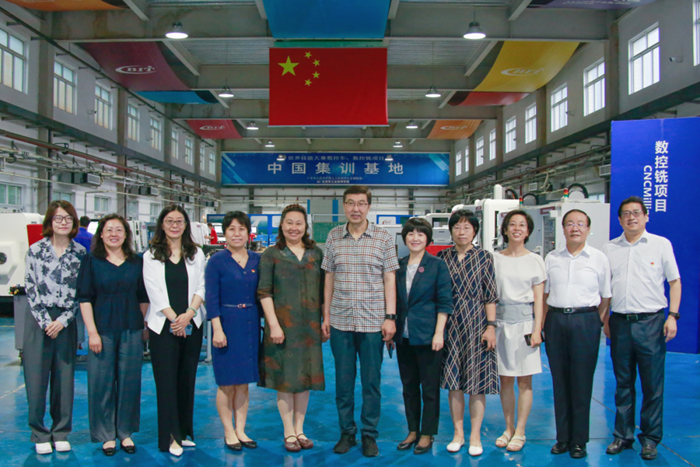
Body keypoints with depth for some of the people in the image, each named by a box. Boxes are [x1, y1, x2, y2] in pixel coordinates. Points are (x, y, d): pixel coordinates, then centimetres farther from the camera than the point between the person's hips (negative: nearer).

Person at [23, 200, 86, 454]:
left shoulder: (80, 253, 4)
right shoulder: (35, 250, 1)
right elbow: (30, 289, -2)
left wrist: (63, 320, -7)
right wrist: (45, 321, -9)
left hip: (66, 321, 1)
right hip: (38, 320, -1)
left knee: (64, 377, 6)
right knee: (36, 377, 2)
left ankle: (61, 433, 19)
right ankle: (40, 434, 15)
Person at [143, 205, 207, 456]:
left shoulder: (196, 254, 9)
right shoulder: (151, 256, 3)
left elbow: (201, 288, 2)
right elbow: (154, 292, -4)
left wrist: (188, 314, -12)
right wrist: (174, 317, -11)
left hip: (192, 325, 2)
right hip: (163, 325, -2)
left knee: (187, 379, 8)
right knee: (166, 381, -1)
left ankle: (184, 432, 18)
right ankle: (170, 436, 5)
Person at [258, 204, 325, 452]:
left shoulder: (316, 253, 8)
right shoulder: (271, 255, 0)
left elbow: (323, 291, 10)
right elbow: (264, 292, -6)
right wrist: (274, 324, -13)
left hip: (309, 325, 3)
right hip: (283, 324, -3)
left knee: (305, 376, 9)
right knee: (285, 377, 3)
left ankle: (299, 430, 21)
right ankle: (289, 433, 15)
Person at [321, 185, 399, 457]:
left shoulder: (384, 239, 0)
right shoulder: (333, 237, 5)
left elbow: (389, 279, 0)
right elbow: (329, 278, 9)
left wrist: (390, 317, -5)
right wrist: (326, 315, 8)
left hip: (372, 321, -2)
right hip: (340, 321, 2)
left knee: (371, 382, 6)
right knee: (343, 381, 10)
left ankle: (369, 435, 20)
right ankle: (347, 432, 25)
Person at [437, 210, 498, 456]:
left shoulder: (484, 257, 1)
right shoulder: (442, 257, 5)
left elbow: (490, 295, -1)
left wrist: (491, 326, -7)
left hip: (476, 323, -1)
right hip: (450, 324, 2)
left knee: (477, 381, 3)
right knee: (453, 380, 6)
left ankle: (475, 436, 16)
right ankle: (458, 433, 20)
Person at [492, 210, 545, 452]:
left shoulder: (535, 260, 3)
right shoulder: (495, 259, 6)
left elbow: (538, 299, 1)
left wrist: (537, 329, -6)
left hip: (525, 321, -1)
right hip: (501, 321, 2)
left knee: (524, 380, 2)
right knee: (505, 379, 8)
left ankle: (520, 432, 12)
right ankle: (509, 429, 20)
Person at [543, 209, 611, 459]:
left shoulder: (599, 258, 3)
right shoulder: (552, 258, 10)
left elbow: (606, 296, 4)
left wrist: (599, 324, -4)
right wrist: (543, 324, 7)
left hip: (585, 320, -2)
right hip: (555, 319, 3)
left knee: (582, 382, 2)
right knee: (559, 381, 8)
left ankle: (579, 441, 14)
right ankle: (563, 437, 19)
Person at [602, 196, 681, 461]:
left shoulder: (661, 245, 3)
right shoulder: (609, 249, 9)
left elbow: (674, 282, 4)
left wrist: (673, 316, -5)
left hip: (650, 321, -2)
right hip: (619, 322, 2)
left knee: (653, 385, 3)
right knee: (623, 384, 11)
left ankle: (650, 439, 16)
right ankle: (623, 436, 21)